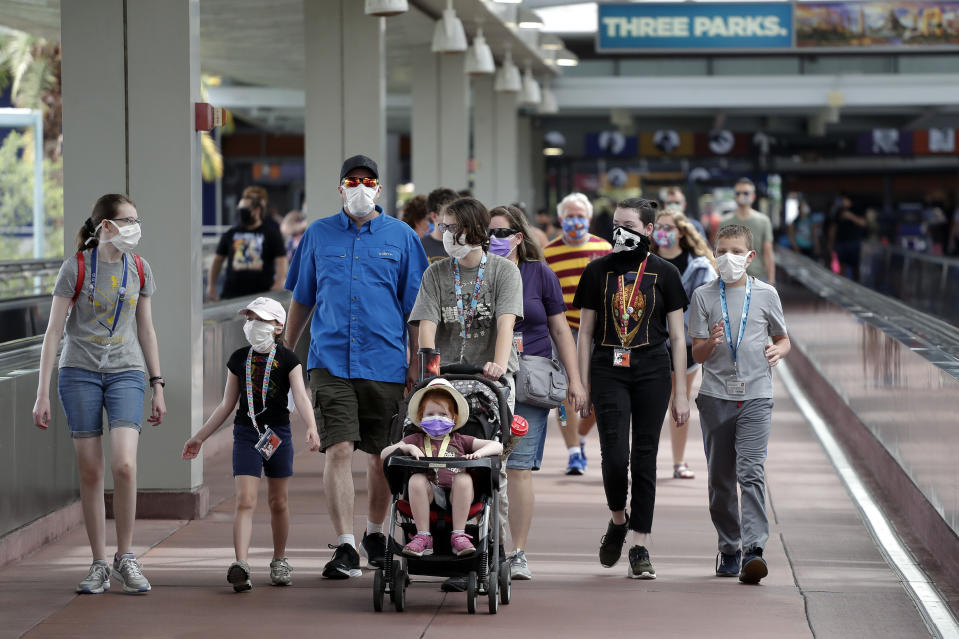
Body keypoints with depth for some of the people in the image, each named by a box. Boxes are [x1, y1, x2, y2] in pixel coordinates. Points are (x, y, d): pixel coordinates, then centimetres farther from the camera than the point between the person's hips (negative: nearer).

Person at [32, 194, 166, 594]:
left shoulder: (139, 269, 7)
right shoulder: (75, 268, -3)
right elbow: (53, 331, -2)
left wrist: (157, 386, 12)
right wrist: (42, 393, -6)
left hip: (126, 372, 2)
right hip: (79, 374, -2)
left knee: (124, 465, -16)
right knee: (90, 472, -1)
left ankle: (125, 558, -1)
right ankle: (99, 566, 8)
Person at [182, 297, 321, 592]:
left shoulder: (287, 359, -2)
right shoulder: (239, 359, 6)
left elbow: (301, 396, -14)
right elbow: (227, 404, 13)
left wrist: (311, 426, -32)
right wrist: (200, 437, 14)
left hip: (278, 434, -1)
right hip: (246, 434, 1)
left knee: (278, 502, 9)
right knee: (245, 501, -11)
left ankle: (279, 561, 27)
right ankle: (241, 565, -22)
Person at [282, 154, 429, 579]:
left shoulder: (400, 237, 6)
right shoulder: (319, 235, 9)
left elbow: (415, 305, 8)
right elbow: (301, 299, 18)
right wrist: (285, 352, 17)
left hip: (385, 363, 0)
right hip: (330, 361, 0)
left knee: (381, 455, 8)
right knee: (338, 450, -12)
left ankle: (374, 534, 28)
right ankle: (345, 548, -14)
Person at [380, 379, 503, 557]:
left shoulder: (460, 441, 22)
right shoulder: (416, 440, 24)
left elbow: (497, 446, 16)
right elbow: (384, 454, 14)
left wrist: (479, 452, -5)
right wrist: (408, 448, -2)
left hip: (456, 495, 0)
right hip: (429, 492, 0)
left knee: (464, 478, -31)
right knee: (416, 479, -31)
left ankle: (459, 536, -27)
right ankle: (423, 536, -27)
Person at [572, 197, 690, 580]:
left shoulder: (664, 273, 4)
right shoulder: (598, 271, 7)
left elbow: (677, 337, 5)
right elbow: (585, 332, 9)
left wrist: (680, 394, 1)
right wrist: (582, 386, 3)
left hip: (652, 372, 0)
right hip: (609, 371, 0)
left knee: (644, 458, 1)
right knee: (615, 455, -12)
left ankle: (640, 547, 5)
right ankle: (617, 520, 17)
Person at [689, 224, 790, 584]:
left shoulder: (765, 294, 6)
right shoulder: (704, 297, 6)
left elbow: (782, 339, 17)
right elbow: (697, 353, 3)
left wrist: (778, 351, -6)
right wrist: (712, 343, -19)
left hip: (756, 396, -2)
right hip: (715, 396, 2)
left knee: (751, 472, -15)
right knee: (720, 479, 7)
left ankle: (753, 550, -21)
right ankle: (729, 550, 20)